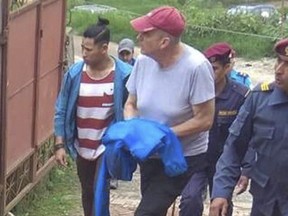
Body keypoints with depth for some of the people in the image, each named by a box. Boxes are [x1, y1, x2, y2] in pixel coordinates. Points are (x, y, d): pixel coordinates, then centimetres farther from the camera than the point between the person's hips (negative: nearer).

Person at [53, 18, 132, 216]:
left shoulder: (123, 74, -15)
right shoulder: (75, 73, -8)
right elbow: (62, 111, -1)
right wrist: (60, 144, -4)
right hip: (82, 146, 4)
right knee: (88, 192, 17)